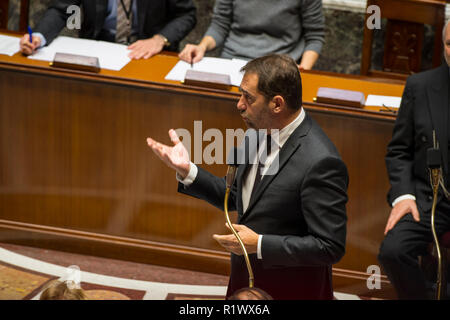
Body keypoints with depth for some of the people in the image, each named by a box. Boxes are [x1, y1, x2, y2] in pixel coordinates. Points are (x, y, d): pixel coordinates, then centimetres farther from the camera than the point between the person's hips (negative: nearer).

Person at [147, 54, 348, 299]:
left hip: (290, 292, -7)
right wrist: (187, 170, -3)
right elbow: (236, 197, 10)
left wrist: (259, 244, -24)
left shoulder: (321, 163, -28)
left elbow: (331, 247, -24)